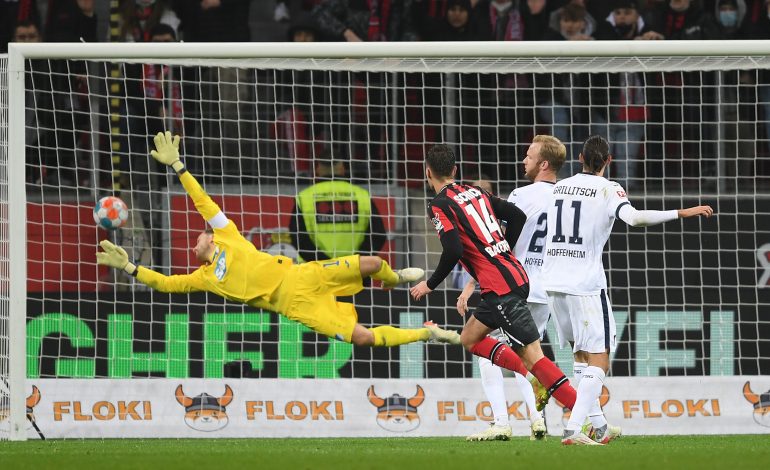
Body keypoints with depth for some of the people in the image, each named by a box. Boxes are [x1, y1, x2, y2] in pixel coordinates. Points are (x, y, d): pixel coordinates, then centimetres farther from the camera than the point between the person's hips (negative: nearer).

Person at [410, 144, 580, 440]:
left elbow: (453, 252, -19)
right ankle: (533, 380, 8)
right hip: (514, 274, 9)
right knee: (469, 338, 21)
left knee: (532, 356, -11)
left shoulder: (440, 206, -8)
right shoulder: (475, 192, 16)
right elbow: (517, 216, 16)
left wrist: (430, 285, -4)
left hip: (500, 287, -9)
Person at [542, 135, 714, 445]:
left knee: (583, 357, 19)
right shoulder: (607, 189, -5)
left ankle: (598, 426, 20)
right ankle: (573, 429, -16)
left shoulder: (559, 187, 12)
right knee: (599, 361, -3)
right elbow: (633, 217, -22)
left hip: (553, 282, 6)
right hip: (586, 285, -6)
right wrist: (683, 213, -20)